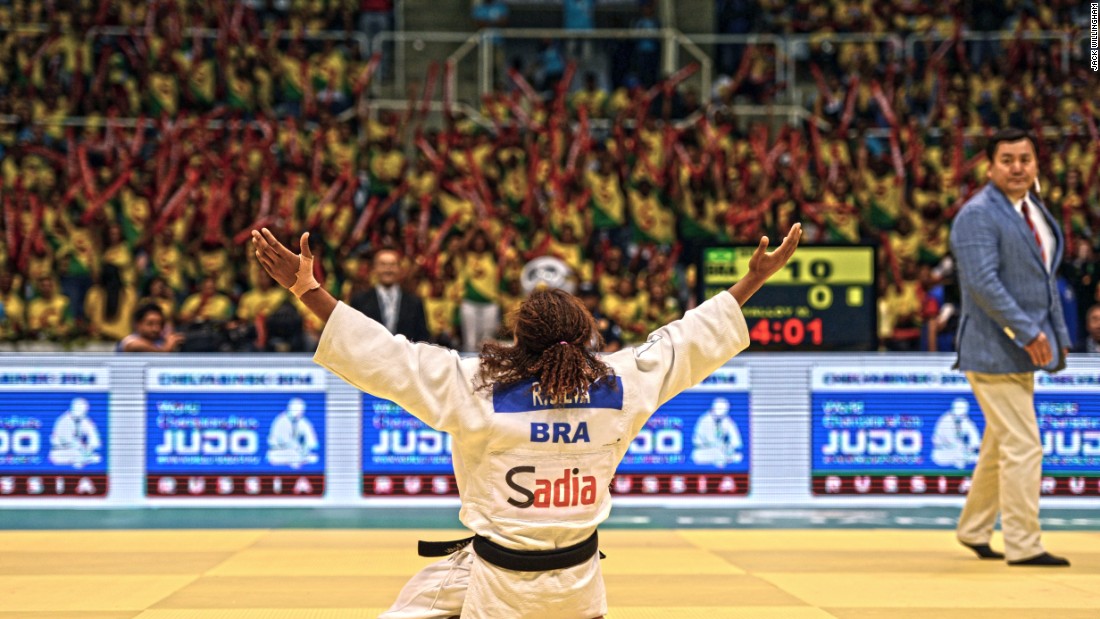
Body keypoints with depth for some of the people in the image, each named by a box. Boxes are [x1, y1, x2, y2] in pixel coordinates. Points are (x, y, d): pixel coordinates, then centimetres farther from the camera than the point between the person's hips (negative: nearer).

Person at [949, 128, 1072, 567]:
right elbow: (982, 282, -23)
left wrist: (1058, 334, 16)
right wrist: (1028, 332, -23)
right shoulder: (979, 215, -15)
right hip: (994, 351, -9)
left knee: (1000, 445, 16)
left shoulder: (1035, 211, 15)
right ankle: (1023, 545, -3)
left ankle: (974, 530, 28)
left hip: (1021, 351, 9)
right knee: (1023, 447, -9)